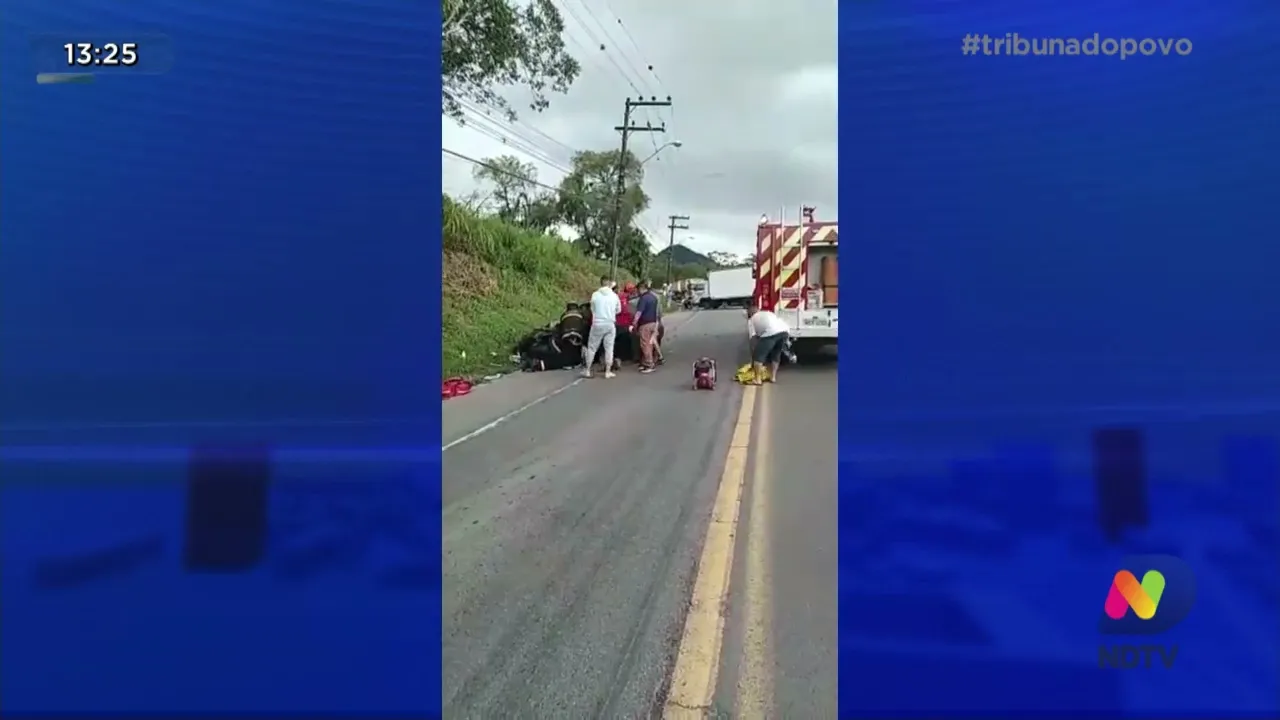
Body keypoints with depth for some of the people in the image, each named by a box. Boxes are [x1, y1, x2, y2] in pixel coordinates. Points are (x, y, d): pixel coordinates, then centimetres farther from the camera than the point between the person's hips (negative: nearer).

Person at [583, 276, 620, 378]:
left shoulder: (595, 295, -6)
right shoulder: (614, 295, -1)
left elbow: (592, 309, 4)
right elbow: (618, 310, 11)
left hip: (597, 324, -1)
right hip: (610, 324, 1)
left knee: (592, 347, 9)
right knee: (609, 348, 8)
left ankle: (587, 370, 13)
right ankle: (608, 371, 9)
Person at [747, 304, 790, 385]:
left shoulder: (751, 320, 25)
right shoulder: (768, 312, 41)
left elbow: (753, 340, 19)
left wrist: (753, 358, 24)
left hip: (771, 332, -6)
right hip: (785, 330, 6)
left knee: (758, 355, 8)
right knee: (776, 354, 26)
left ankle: (757, 380, 6)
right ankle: (773, 377, 29)